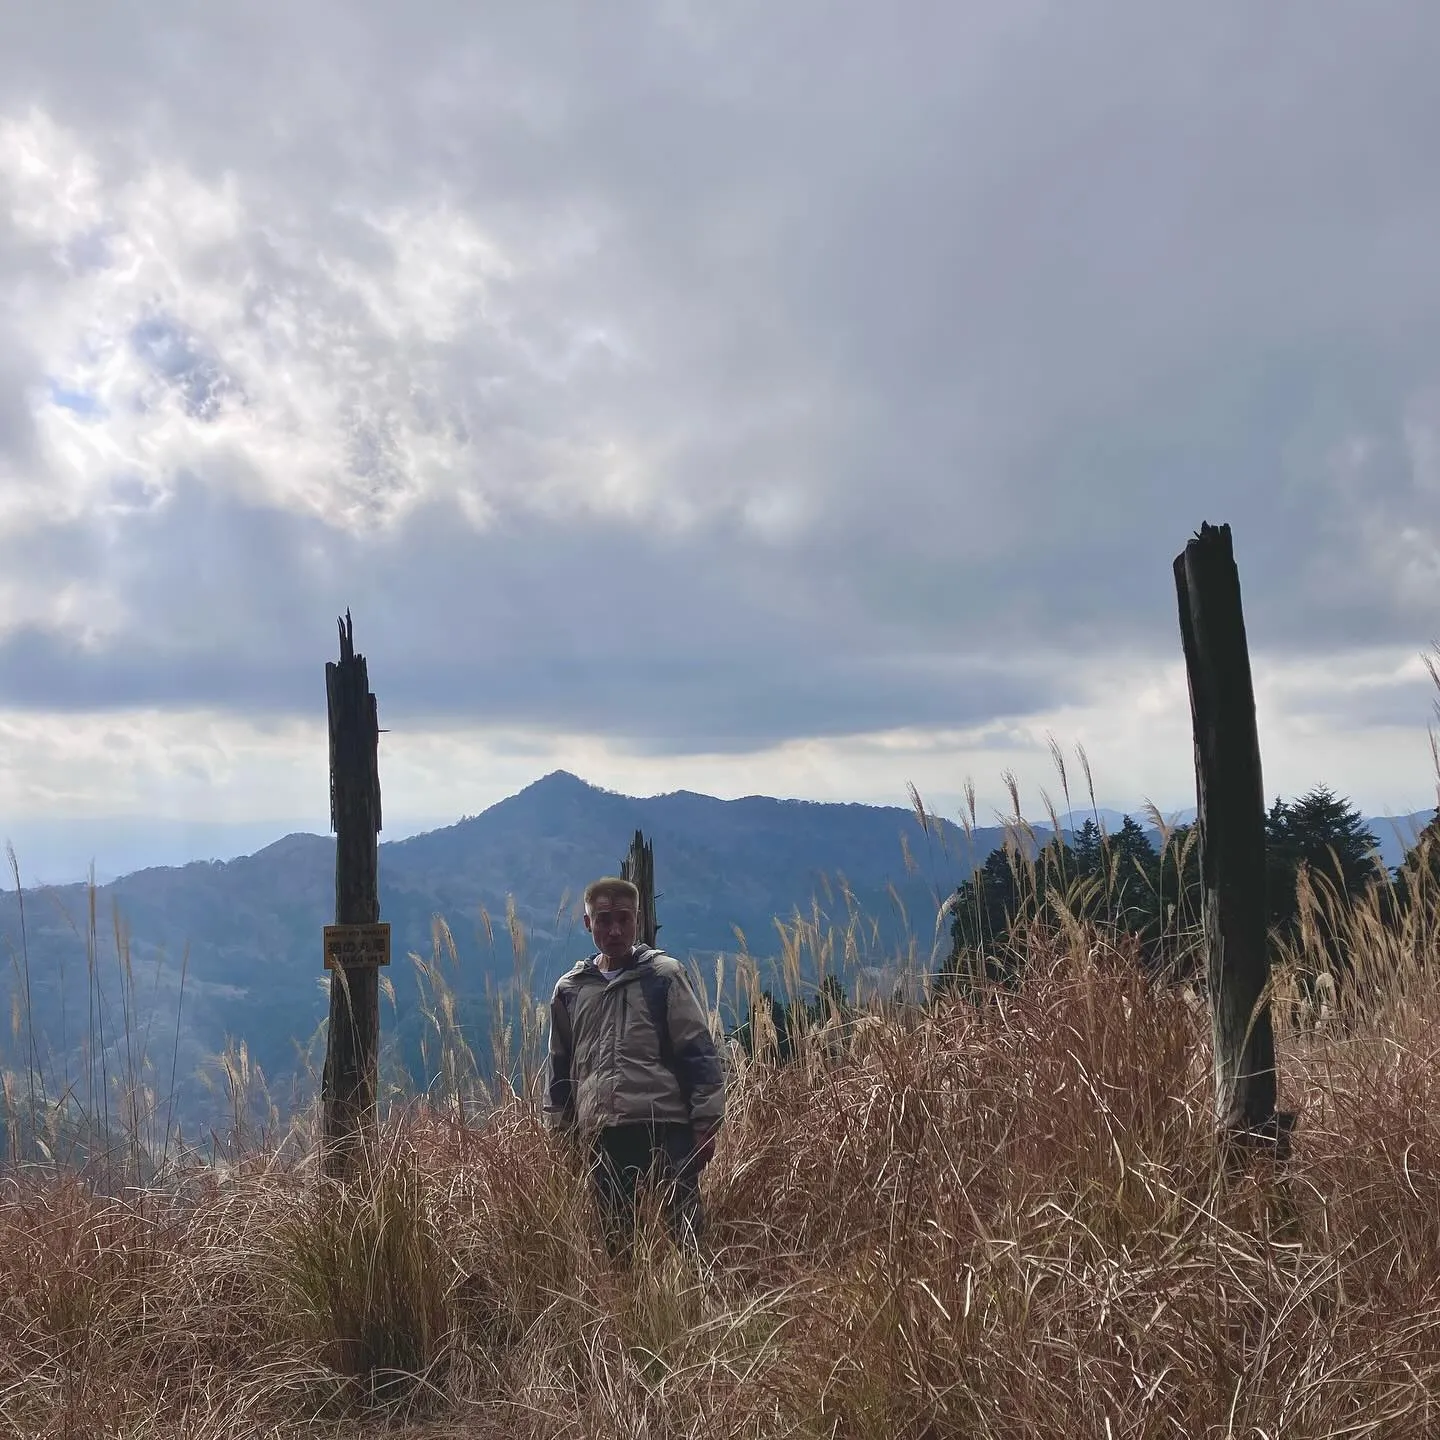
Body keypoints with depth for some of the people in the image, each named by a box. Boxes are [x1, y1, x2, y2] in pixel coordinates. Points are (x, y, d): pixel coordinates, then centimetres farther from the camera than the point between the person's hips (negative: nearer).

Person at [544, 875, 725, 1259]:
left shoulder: (663, 974, 2)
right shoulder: (569, 989, 12)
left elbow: (699, 1053, -1)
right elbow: (560, 1068, 20)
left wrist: (706, 1124, -6)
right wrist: (560, 1130, 16)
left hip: (666, 1128, -4)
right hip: (601, 1136, 4)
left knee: (687, 1232, -6)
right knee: (616, 1241, 7)